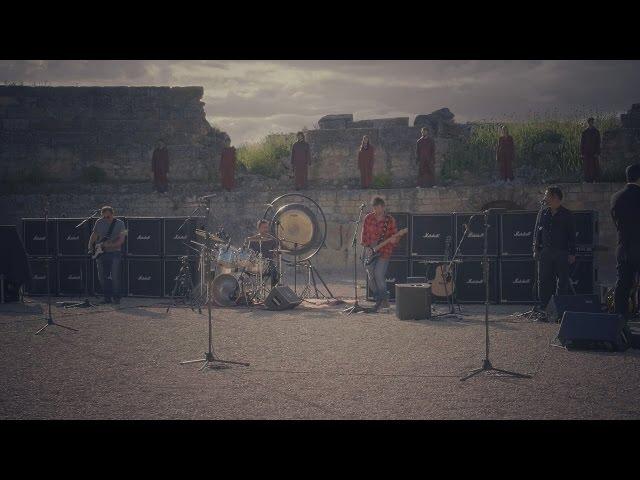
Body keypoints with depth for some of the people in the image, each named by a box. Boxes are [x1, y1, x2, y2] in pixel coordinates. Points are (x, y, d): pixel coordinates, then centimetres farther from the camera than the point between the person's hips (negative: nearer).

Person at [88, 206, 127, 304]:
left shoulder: (119, 224, -5)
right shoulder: (99, 223, 7)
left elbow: (121, 240, -10)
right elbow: (94, 236, 16)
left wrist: (109, 245, -21)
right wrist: (90, 247, 2)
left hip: (115, 253, -4)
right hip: (101, 254, 4)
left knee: (115, 277, -10)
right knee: (102, 277, 4)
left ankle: (116, 297, 0)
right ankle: (107, 297, 14)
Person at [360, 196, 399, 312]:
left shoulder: (390, 220, -1)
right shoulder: (368, 218, 5)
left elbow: (395, 236, 2)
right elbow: (364, 234, 11)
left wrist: (394, 240, -20)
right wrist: (365, 247, 1)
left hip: (384, 252, -3)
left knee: (379, 274, -17)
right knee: (371, 277, 1)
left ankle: (384, 300, 0)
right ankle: (379, 300, 15)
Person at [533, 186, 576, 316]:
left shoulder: (567, 214, 1)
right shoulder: (543, 212, 10)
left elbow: (572, 235, 1)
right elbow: (537, 231, 13)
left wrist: (572, 253, -4)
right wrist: (536, 249, 6)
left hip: (562, 253, -3)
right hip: (545, 252, 3)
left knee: (562, 281, -1)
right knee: (543, 281, 3)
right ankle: (542, 309, 8)